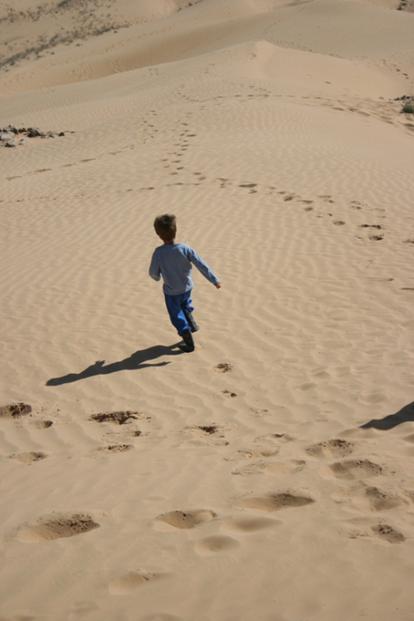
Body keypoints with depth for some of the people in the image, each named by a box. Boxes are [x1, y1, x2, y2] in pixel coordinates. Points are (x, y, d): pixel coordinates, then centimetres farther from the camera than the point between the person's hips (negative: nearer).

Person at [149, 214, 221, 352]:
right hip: (187, 288, 3)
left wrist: (157, 277, 12)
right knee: (184, 303, 37)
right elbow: (201, 264, -15)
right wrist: (214, 280, -7)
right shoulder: (184, 248, -18)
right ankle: (191, 322, 26)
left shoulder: (158, 252, -23)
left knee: (177, 316, 14)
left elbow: (153, 272, -13)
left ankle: (189, 343, 15)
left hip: (171, 292, -3)